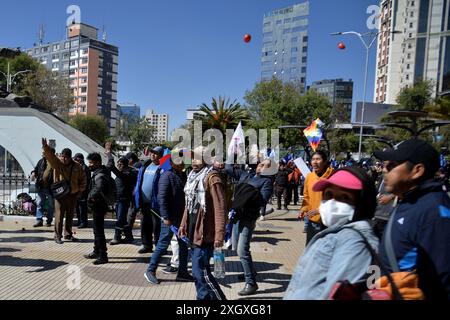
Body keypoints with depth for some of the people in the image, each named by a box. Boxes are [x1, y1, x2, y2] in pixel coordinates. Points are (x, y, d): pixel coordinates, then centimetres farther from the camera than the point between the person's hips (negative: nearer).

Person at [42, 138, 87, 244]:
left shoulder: (77, 167, 1)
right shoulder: (57, 163, -4)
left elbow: (83, 178, 11)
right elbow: (50, 156, -23)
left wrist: (80, 190, 7)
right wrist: (46, 148, -41)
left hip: (73, 195, 3)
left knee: (70, 216, 13)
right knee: (59, 215, -2)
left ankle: (68, 234, 26)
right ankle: (58, 236, 8)